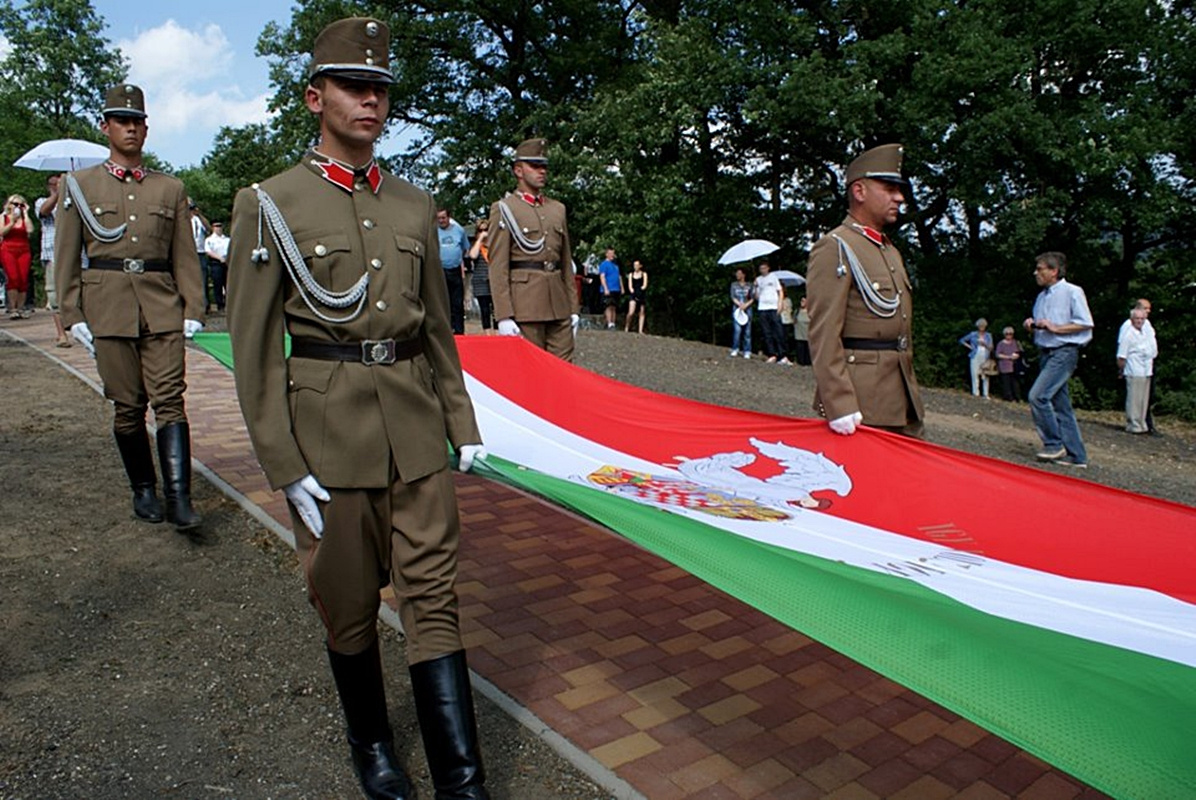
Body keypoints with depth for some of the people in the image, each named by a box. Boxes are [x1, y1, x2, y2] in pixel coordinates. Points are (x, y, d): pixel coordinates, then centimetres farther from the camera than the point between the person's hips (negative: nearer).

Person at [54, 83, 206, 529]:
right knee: (127, 405, 4)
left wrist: (193, 309, 2)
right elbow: (66, 258, 8)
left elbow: (185, 256, 10)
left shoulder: (170, 189, 12)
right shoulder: (79, 185, 9)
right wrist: (73, 316, 1)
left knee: (169, 398, -9)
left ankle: (179, 498, -11)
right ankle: (142, 490, 20)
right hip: (109, 310, 0)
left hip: (162, 308, 0)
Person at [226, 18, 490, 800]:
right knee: (349, 604, 11)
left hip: (416, 427, 3)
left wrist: (464, 426, 10)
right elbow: (255, 348, -6)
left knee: (434, 594, 4)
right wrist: (286, 468, -10)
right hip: (330, 429, -3)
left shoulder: (415, 205, 9)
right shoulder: (272, 204, -3)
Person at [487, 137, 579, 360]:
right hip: (525, 306, -5)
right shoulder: (504, 209, 0)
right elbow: (498, 267, -6)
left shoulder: (558, 209, 17)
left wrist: (574, 308, 13)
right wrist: (504, 316, -14)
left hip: (559, 305, 5)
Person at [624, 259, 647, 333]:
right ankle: (627, 327, 1)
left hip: (642, 295, 0)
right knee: (631, 313, -17)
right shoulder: (631, 274, 13)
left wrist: (640, 290, -21)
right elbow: (630, 286, 4)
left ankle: (640, 330, -5)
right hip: (633, 294, 0)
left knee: (642, 313, -4)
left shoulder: (644, 274, 9)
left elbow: (645, 285, -2)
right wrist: (633, 291, -16)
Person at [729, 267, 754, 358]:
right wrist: (740, 304, -12)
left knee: (747, 331, -2)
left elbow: (753, 298, 4)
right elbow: (732, 297, 3)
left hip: (747, 309, 0)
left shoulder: (750, 285, 9)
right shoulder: (734, 284, 12)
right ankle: (735, 350, -8)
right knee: (737, 329, -14)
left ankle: (747, 352, 0)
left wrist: (746, 305, -12)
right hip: (737, 309, 0)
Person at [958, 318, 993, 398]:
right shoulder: (973, 335, 7)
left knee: (985, 376, -4)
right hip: (975, 357, -1)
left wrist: (984, 344, -14)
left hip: (985, 357, 1)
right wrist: (969, 347, 4)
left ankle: (985, 394, -1)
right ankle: (975, 393, -1)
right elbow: (962, 340, 13)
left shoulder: (988, 335, 11)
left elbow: (991, 348, 5)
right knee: (975, 375, -6)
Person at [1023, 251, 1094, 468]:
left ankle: (1054, 444, -8)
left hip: (1064, 352, -8)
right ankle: (1075, 455, 13)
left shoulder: (1072, 292, -7)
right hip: (1046, 353, 8)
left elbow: (1085, 323, -12)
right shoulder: (1041, 297, 17)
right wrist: (1031, 325, 5)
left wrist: (1055, 328, -17)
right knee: (1060, 405, 8)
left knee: (1038, 395, -20)